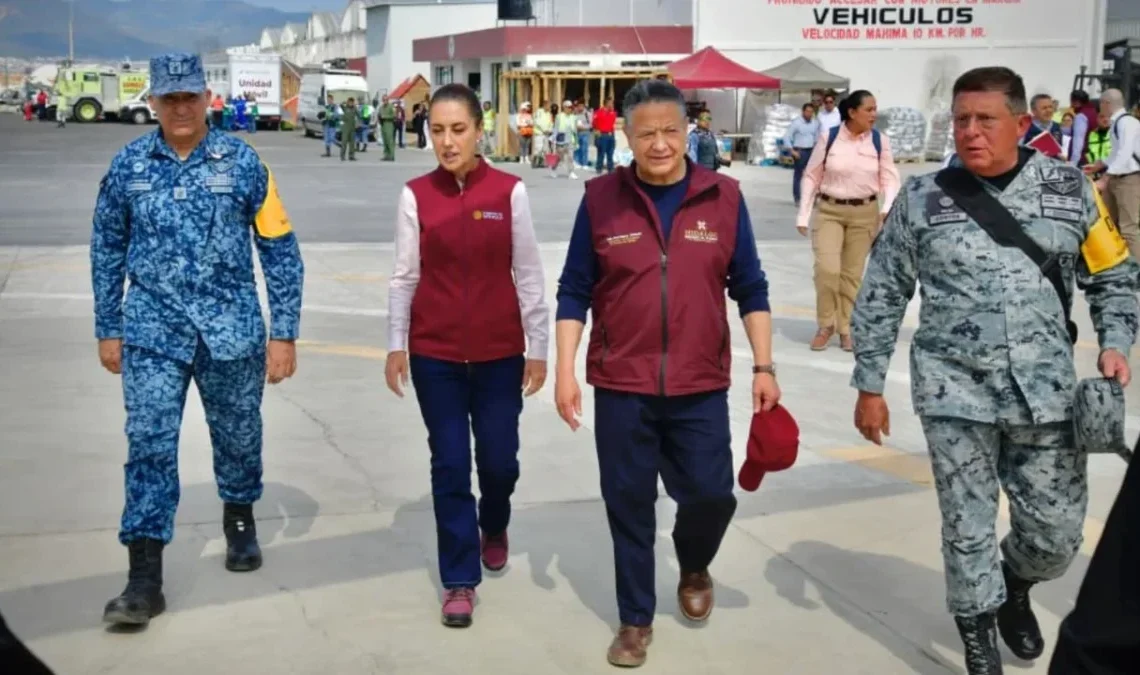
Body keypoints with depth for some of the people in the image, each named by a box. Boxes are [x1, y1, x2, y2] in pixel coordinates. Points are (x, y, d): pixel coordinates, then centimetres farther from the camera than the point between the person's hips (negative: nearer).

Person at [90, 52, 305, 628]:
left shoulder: (242, 162, -4)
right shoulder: (128, 166, 1)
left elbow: (280, 250, -1)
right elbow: (107, 250, 11)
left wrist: (283, 333, -4)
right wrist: (108, 329, 11)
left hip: (231, 331, 0)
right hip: (153, 333, 1)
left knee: (238, 438, 16)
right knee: (149, 445, -5)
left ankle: (239, 521, 44)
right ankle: (145, 580, -1)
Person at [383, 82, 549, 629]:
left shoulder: (509, 191, -5)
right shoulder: (415, 195, -3)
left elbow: (528, 274, -1)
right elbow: (404, 276, 2)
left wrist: (537, 348, 0)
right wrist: (396, 345, 2)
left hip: (499, 352, 0)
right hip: (435, 353, 0)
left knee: (499, 460, 7)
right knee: (449, 465, 4)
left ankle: (494, 528, 41)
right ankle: (460, 580, 17)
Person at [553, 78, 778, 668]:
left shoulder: (723, 197, 0)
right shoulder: (601, 198, -2)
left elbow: (750, 288, 6)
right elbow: (575, 292, 2)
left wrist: (764, 366, 2)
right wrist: (565, 370, -4)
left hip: (700, 386, 1)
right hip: (621, 386, 0)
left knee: (711, 493, 2)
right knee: (629, 505, 8)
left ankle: (694, 567, 37)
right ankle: (636, 620, 27)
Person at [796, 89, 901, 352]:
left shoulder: (880, 141, -3)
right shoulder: (828, 136, -6)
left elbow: (890, 179, -3)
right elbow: (811, 177, 0)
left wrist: (887, 208, -21)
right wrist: (803, 214, -2)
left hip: (865, 213, 1)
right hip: (829, 211, -1)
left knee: (852, 274, 8)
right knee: (827, 269, -13)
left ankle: (845, 328, 24)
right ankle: (826, 325, 9)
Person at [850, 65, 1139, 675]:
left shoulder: (1069, 188, 2)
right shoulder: (921, 198, -2)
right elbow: (881, 298, 3)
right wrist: (869, 386, 3)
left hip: (1046, 395, 2)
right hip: (956, 396, -1)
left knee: (1057, 533, 10)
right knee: (968, 530, 6)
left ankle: (1014, 587, 44)